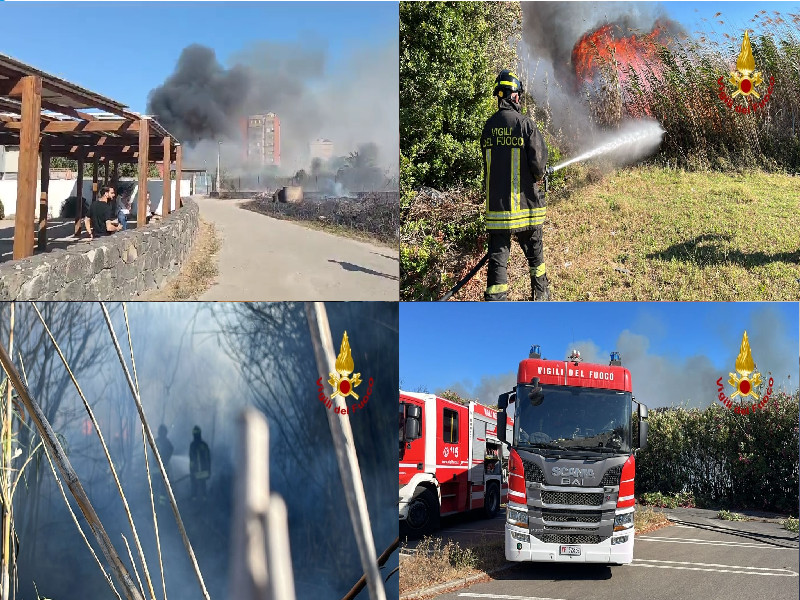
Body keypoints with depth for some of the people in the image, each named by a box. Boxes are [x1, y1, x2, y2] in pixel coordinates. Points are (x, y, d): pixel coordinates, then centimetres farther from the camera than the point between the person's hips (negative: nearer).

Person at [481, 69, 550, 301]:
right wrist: (537, 176, 9)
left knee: (498, 255, 3)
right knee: (534, 250, 16)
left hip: (495, 202, 3)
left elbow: (486, 164, 10)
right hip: (524, 201, -3)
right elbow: (538, 163, -13)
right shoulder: (524, 124, -11)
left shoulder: (489, 126, 4)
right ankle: (541, 295, 31)